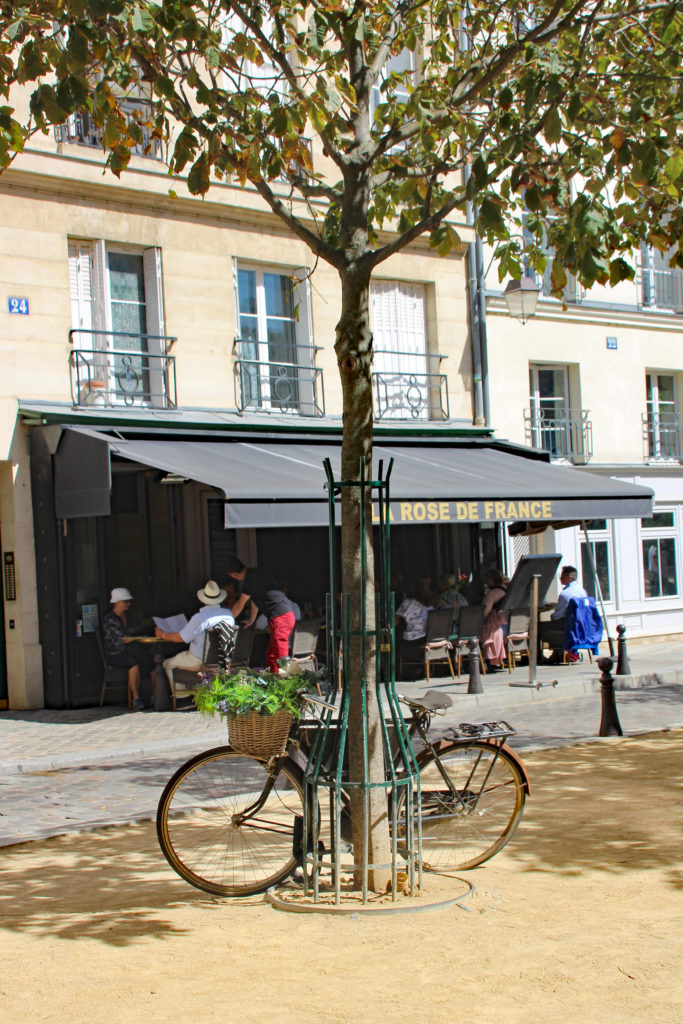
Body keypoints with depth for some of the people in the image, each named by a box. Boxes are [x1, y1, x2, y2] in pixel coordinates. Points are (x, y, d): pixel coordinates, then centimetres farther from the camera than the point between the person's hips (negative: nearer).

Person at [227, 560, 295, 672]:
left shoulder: (251, 578, -9)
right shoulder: (259, 573, 20)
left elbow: (240, 605, 3)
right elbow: (255, 599, 35)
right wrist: (251, 619, 47)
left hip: (280, 618, -9)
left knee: (281, 657, -14)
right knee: (270, 656, 14)